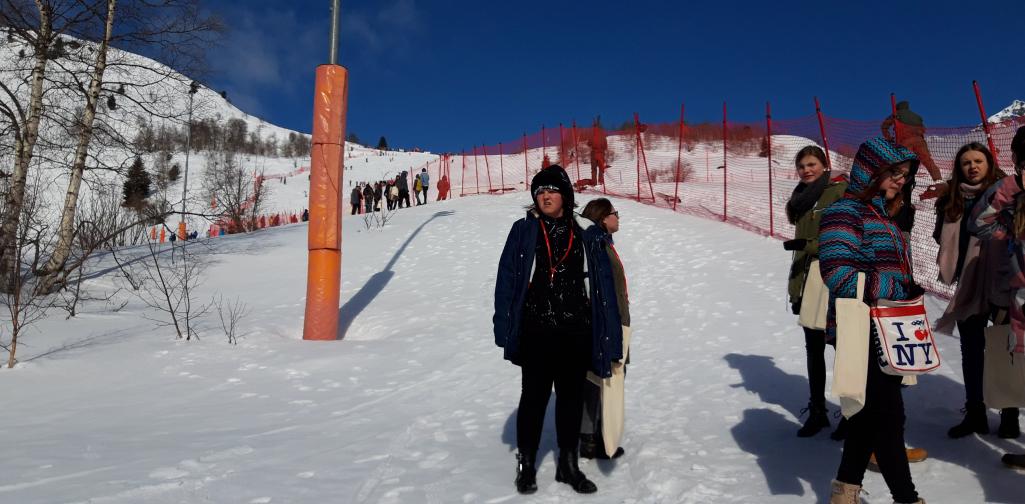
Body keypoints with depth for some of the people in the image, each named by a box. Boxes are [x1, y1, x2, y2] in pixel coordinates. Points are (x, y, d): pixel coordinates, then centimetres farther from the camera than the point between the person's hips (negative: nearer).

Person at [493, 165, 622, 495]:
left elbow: (603, 285, 1)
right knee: (534, 397, 10)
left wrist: (608, 337, -2)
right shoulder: (523, 231, -2)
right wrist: (504, 329, -11)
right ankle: (526, 464, 26)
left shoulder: (586, 233, 2)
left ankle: (568, 465, 30)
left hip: (576, 333, 2)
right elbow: (507, 280, -4)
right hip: (536, 332, -2)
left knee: (572, 398, 14)